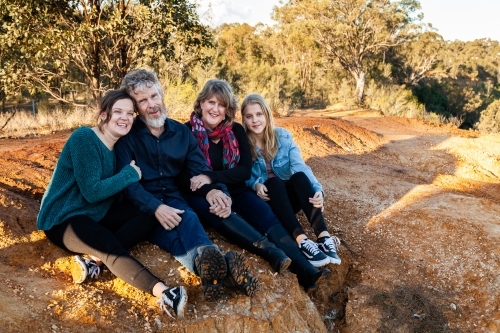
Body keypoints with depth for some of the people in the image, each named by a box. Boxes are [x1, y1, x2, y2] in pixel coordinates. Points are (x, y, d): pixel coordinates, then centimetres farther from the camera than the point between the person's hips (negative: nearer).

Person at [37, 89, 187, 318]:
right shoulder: (84, 138, -17)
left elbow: (117, 194, 8)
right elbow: (92, 192, -24)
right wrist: (130, 174, -17)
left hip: (97, 214, 8)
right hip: (63, 219, -8)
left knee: (151, 214, -11)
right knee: (110, 246, -34)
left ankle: (93, 259, -25)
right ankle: (162, 292, -50)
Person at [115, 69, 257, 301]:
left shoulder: (181, 132, 10)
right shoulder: (127, 136, -2)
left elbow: (199, 171, 3)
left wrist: (212, 190, -21)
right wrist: (156, 207, -30)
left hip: (173, 199, 3)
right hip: (141, 207, -3)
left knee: (188, 219, -34)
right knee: (186, 222, -36)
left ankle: (209, 267, -65)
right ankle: (220, 268, -64)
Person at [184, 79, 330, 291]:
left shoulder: (235, 131, 6)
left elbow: (245, 170, -3)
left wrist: (212, 177, -20)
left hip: (234, 191, 3)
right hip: (202, 194, -2)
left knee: (264, 212, -27)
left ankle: (303, 268, -42)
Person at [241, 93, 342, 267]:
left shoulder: (283, 136, -3)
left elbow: (300, 166, -16)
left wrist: (318, 189, -32)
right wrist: (255, 184, -28)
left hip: (289, 196, 2)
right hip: (265, 199, -2)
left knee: (299, 176, -29)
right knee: (273, 182, -33)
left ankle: (324, 237, -43)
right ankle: (302, 241, -51)